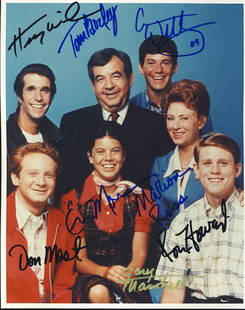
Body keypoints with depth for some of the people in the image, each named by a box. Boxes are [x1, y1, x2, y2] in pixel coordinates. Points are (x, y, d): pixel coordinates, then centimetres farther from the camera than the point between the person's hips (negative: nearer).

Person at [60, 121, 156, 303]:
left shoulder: (140, 197, 5)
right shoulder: (73, 199, 0)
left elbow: (140, 253, 0)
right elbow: (78, 258, -2)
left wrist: (129, 273, -22)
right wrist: (105, 271, -23)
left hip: (130, 281, 1)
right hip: (89, 276, 0)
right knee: (98, 292, -34)